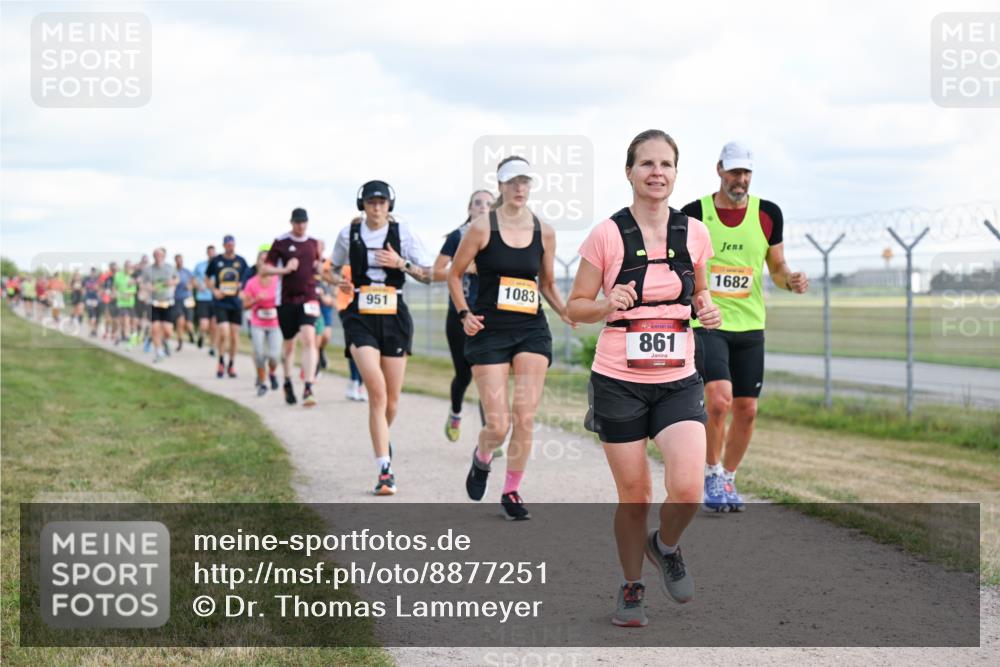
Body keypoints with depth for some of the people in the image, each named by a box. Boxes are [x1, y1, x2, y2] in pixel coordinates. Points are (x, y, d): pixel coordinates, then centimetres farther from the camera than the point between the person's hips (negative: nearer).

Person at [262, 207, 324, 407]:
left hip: (308, 298, 1)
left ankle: (308, 388, -20)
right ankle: (288, 384, 32)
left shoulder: (314, 243, 8)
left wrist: (320, 256, -1)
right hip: (287, 300, -1)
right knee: (288, 344, 10)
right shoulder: (280, 243, 0)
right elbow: (264, 269, 0)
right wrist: (285, 269, -14)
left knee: (309, 339, -16)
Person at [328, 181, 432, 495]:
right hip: (360, 317, -1)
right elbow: (332, 268, 18)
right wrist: (338, 281, -4)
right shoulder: (349, 234, 3)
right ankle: (385, 470, -18)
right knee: (377, 390, -19)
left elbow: (428, 275, 3)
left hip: (394, 317, 1)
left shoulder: (402, 233, 1)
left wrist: (402, 263, -13)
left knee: (391, 398, 6)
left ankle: (382, 437, 42)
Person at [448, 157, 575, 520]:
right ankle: (481, 458, 29)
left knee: (525, 417, -6)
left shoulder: (544, 231, 6)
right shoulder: (482, 227, -3)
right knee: (498, 424, -7)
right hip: (489, 331, -3)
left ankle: (511, 492, 12)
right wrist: (464, 313, -9)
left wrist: (565, 311, 0)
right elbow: (454, 275, 5)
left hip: (532, 330, 3)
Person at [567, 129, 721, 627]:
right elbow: (576, 306, 1)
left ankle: (665, 546, 18)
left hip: (678, 381, 2)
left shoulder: (694, 233, 3)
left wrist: (706, 308, -2)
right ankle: (632, 588, 27)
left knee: (687, 489, -15)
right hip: (619, 381, -2)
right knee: (634, 495, 4)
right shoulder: (607, 235, -5)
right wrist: (607, 306, -19)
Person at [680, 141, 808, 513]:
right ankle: (712, 476, -1)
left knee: (746, 410, 5)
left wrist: (791, 280, -10)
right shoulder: (694, 214, -3)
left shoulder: (768, 214, 4)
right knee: (718, 399, -21)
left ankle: (728, 480, 25)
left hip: (749, 326, 3)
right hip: (706, 323, -3)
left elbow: (777, 267, 11)